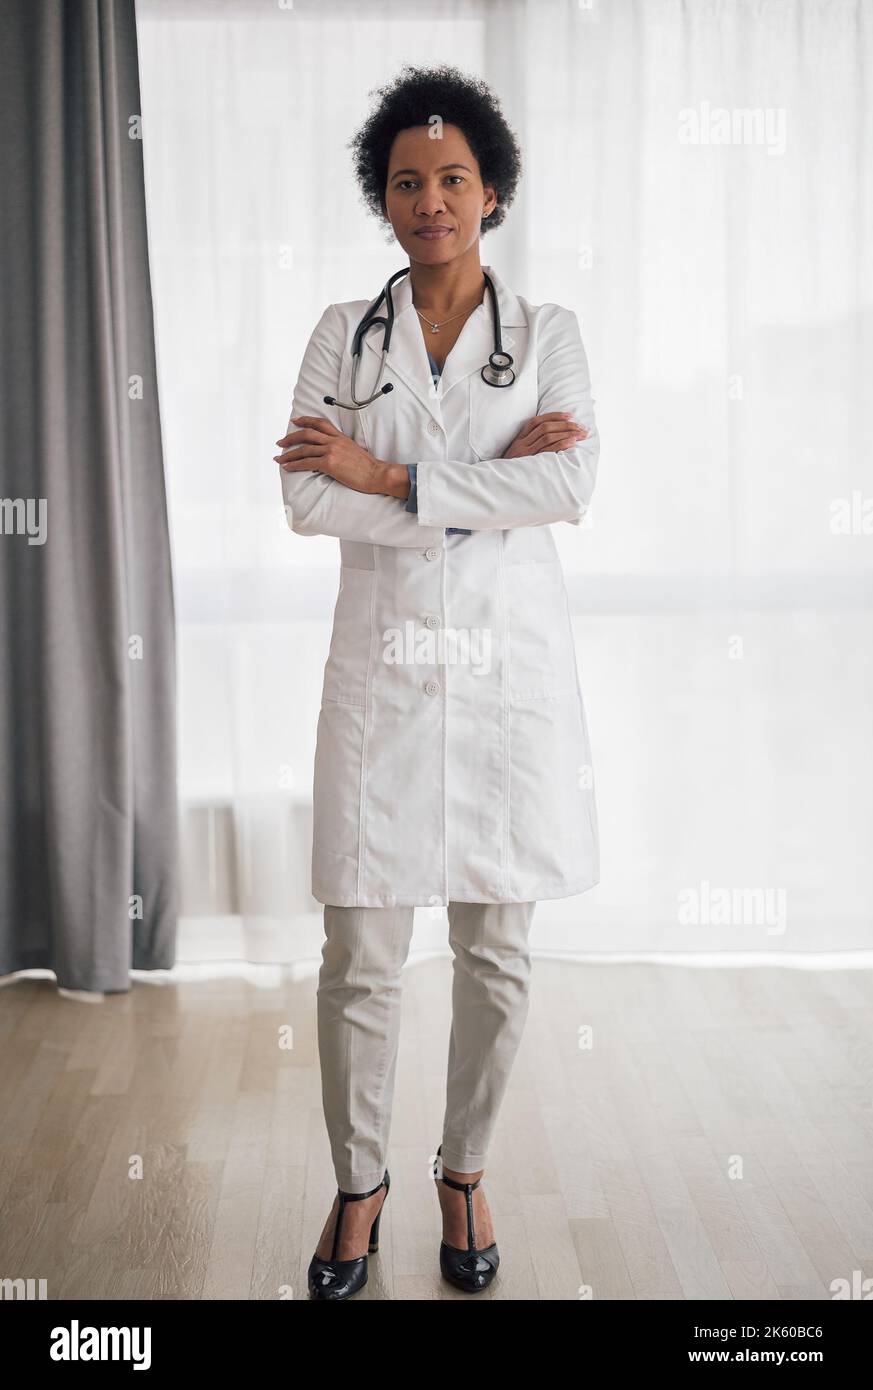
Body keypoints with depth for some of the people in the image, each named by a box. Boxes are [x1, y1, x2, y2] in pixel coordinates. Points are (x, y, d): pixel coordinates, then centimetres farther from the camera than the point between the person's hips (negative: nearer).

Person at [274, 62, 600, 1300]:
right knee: (361, 957, 3)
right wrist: (487, 484, -13)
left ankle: (465, 1173, 29)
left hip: (512, 665, 0)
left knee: (496, 951, 8)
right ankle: (360, 1185, 25)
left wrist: (390, 476, -14)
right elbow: (306, 499, -8)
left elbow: (572, 486, -12)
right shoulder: (343, 333, 6)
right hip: (384, 665, 0)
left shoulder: (547, 335, 5)